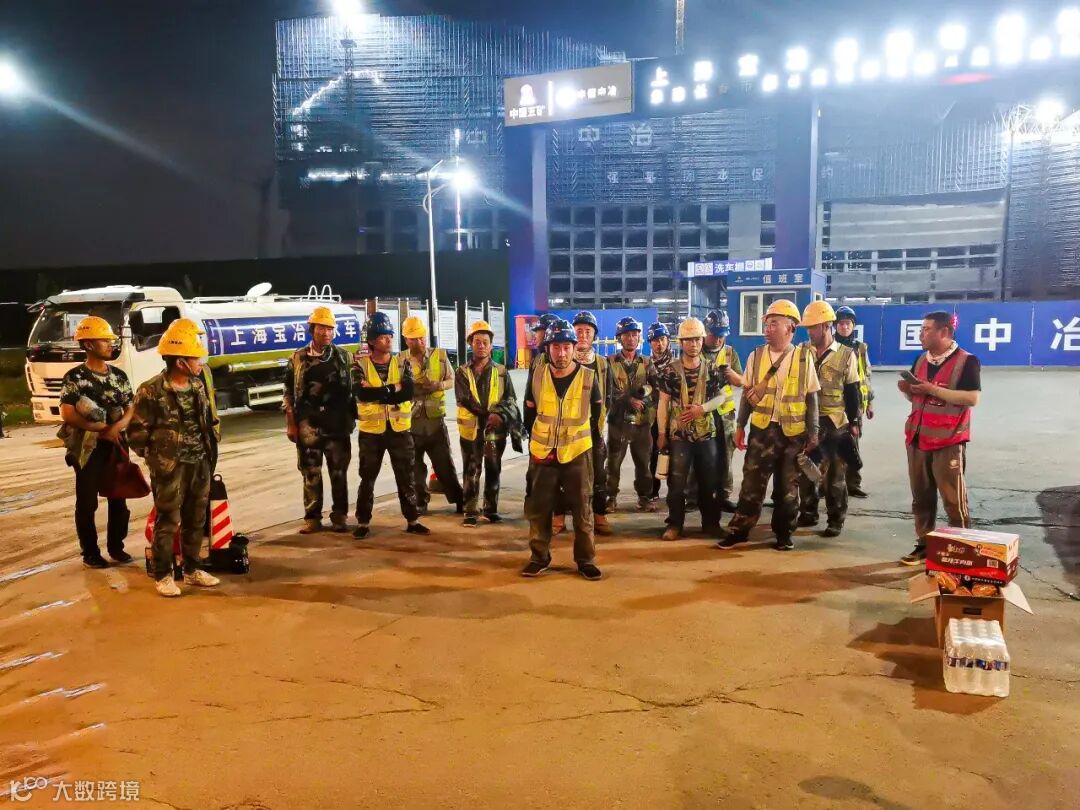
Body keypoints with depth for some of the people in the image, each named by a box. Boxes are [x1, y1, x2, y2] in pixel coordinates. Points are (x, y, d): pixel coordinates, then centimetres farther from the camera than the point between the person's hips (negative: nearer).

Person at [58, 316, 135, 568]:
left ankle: (116, 546, 24)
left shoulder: (119, 375, 8)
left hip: (116, 446, 5)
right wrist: (101, 429, -17)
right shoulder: (75, 377, -8)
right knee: (87, 503, 4)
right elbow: (67, 413, -14)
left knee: (118, 498, 10)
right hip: (88, 447, -5)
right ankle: (90, 552, 15)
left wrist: (117, 426, -12)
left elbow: (131, 408, 8)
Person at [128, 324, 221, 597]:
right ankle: (163, 575, 14)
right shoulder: (151, 391, -12)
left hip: (200, 463, 6)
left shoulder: (198, 387, 8)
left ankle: (192, 570, 26)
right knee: (167, 521, 2)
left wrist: (210, 450, 12)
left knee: (196, 520, 13)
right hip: (170, 466, -6)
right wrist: (154, 459, -8)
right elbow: (137, 431, -8)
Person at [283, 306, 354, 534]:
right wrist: (290, 423, 1)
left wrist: (352, 417, 3)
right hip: (308, 425, 0)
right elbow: (288, 392, 6)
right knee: (311, 473, 5)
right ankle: (312, 517, 14)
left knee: (339, 472, 4)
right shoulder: (298, 358, 4)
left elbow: (353, 388, 8)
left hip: (337, 424, 0)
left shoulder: (343, 356, 5)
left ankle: (339, 516, 15)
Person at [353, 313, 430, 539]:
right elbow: (360, 392, -19)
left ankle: (412, 520, 18)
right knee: (367, 478, 8)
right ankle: (363, 522, 19)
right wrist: (393, 390, -19)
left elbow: (408, 392, -13)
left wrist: (376, 393, -18)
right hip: (371, 429, -1)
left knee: (406, 477, 8)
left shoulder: (402, 363, 2)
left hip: (399, 428, 1)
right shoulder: (360, 364, -2)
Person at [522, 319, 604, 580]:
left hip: (577, 453, -1)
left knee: (582, 509, 4)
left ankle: (586, 560, 16)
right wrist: (535, 442, 6)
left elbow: (596, 413, 6)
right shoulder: (536, 375, -3)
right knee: (538, 509, 6)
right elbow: (530, 412, 8)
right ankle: (539, 558, 20)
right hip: (542, 453, 2)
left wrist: (590, 438, 8)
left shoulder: (588, 377, -8)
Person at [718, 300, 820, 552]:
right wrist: (740, 426, 6)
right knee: (752, 482, 2)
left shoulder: (804, 357, -1)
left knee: (788, 486, 9)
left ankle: (784, 533, 22)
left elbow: (811, 398, 3)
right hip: (762, 429, 1)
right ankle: (739, 530, 11)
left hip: (793, 432, 0)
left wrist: (813, 433, 1)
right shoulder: (756, 356, 2)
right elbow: (747, 394, 8)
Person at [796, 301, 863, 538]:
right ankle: (807, 513, 24)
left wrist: (854, 422, -2)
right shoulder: (802, 351, 3)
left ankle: (836, 520, 13)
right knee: (804, 469, 9)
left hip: (834, 423, -3)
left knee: (834, 474, 3)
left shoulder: (846, 355, -3)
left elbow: (852, 392, 0)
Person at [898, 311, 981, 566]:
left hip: (949, 441, -7)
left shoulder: (966, 361, -9)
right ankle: (924, 544, 20)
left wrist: (934, 390, -21)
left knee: (954, 500, -1)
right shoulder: (920, 360, 13)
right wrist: (907, 390, -2)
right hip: (918, 438, 7)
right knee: (921, 497, 11)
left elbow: (973, 398, -18)